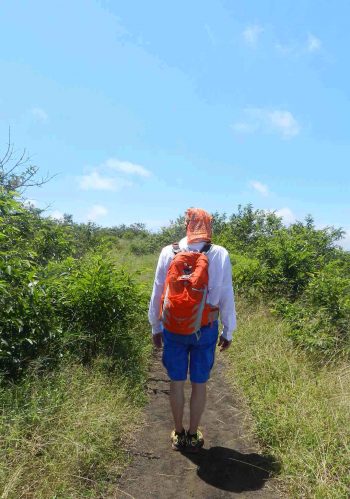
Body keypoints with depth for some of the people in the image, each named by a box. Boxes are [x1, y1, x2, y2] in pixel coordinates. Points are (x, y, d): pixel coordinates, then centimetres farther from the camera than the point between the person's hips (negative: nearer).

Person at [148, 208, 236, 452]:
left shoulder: (169, 252, -5)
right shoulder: (220, 254, -8)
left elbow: (157, 292, 0)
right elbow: (226, 296, -4)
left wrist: (155, 326, 12)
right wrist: (228, 331, 7)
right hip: (205, 329, 0)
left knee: (177, 382, 16)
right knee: (199, 383, 15)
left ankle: (178, 434, 32)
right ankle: (193, 436, 31)